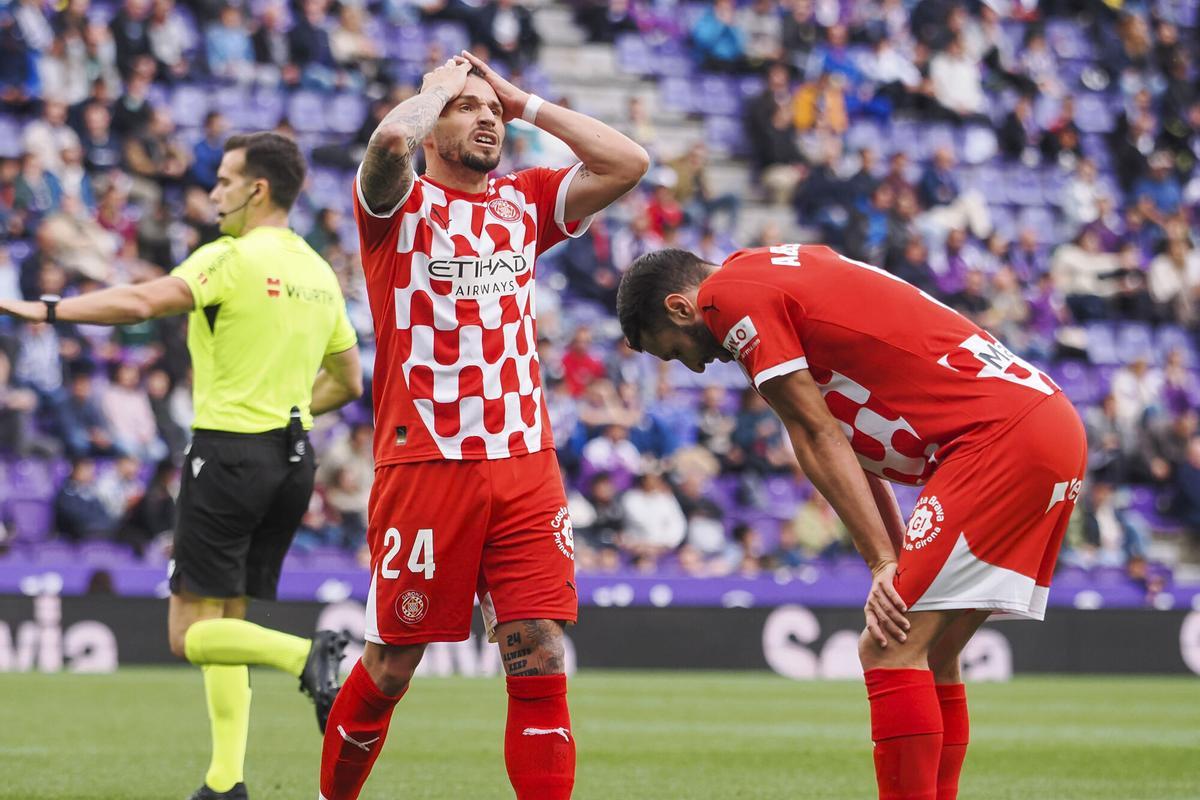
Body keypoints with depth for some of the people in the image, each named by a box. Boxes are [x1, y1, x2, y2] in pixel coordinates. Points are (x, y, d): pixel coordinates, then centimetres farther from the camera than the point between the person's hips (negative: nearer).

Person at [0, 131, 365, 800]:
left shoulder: (231, 259, -11)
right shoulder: (320, 274, 11)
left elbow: (141, 302, -25)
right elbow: (347, 382, 19)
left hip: (229, 452, -7)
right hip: (293, 459, 7)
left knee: (191, 634, -4)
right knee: (227, 625, 13)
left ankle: (307, 655, -27)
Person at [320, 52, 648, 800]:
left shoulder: (525, 201, 14)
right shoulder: (398, 203, 0)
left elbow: (628, 162, 3)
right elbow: (392, 137, -22)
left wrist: (526, 102, 7)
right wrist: (442, 81, -3)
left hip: (525, 464, 4)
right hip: (424, 464, -4)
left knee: (540, 658, -5)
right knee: (391, 667, 6)